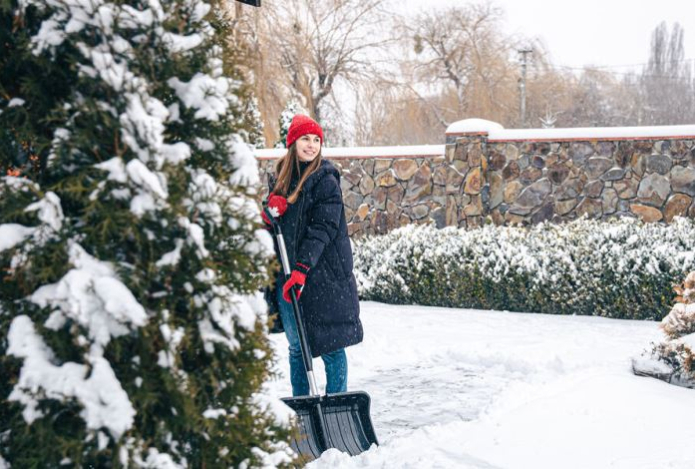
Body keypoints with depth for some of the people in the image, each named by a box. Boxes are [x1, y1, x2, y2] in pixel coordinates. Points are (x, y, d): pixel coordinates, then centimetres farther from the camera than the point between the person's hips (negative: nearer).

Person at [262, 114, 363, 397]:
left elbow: (323, 228, -13)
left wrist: (302, 268, -23)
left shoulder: (326, 180, -5)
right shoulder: (278, 178, 12)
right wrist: (270, 210, -5)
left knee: (331, 345, -2)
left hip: (322, 275, -5)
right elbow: (266, 225, 19)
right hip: (286, 275, 5)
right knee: (296, 346, 10)